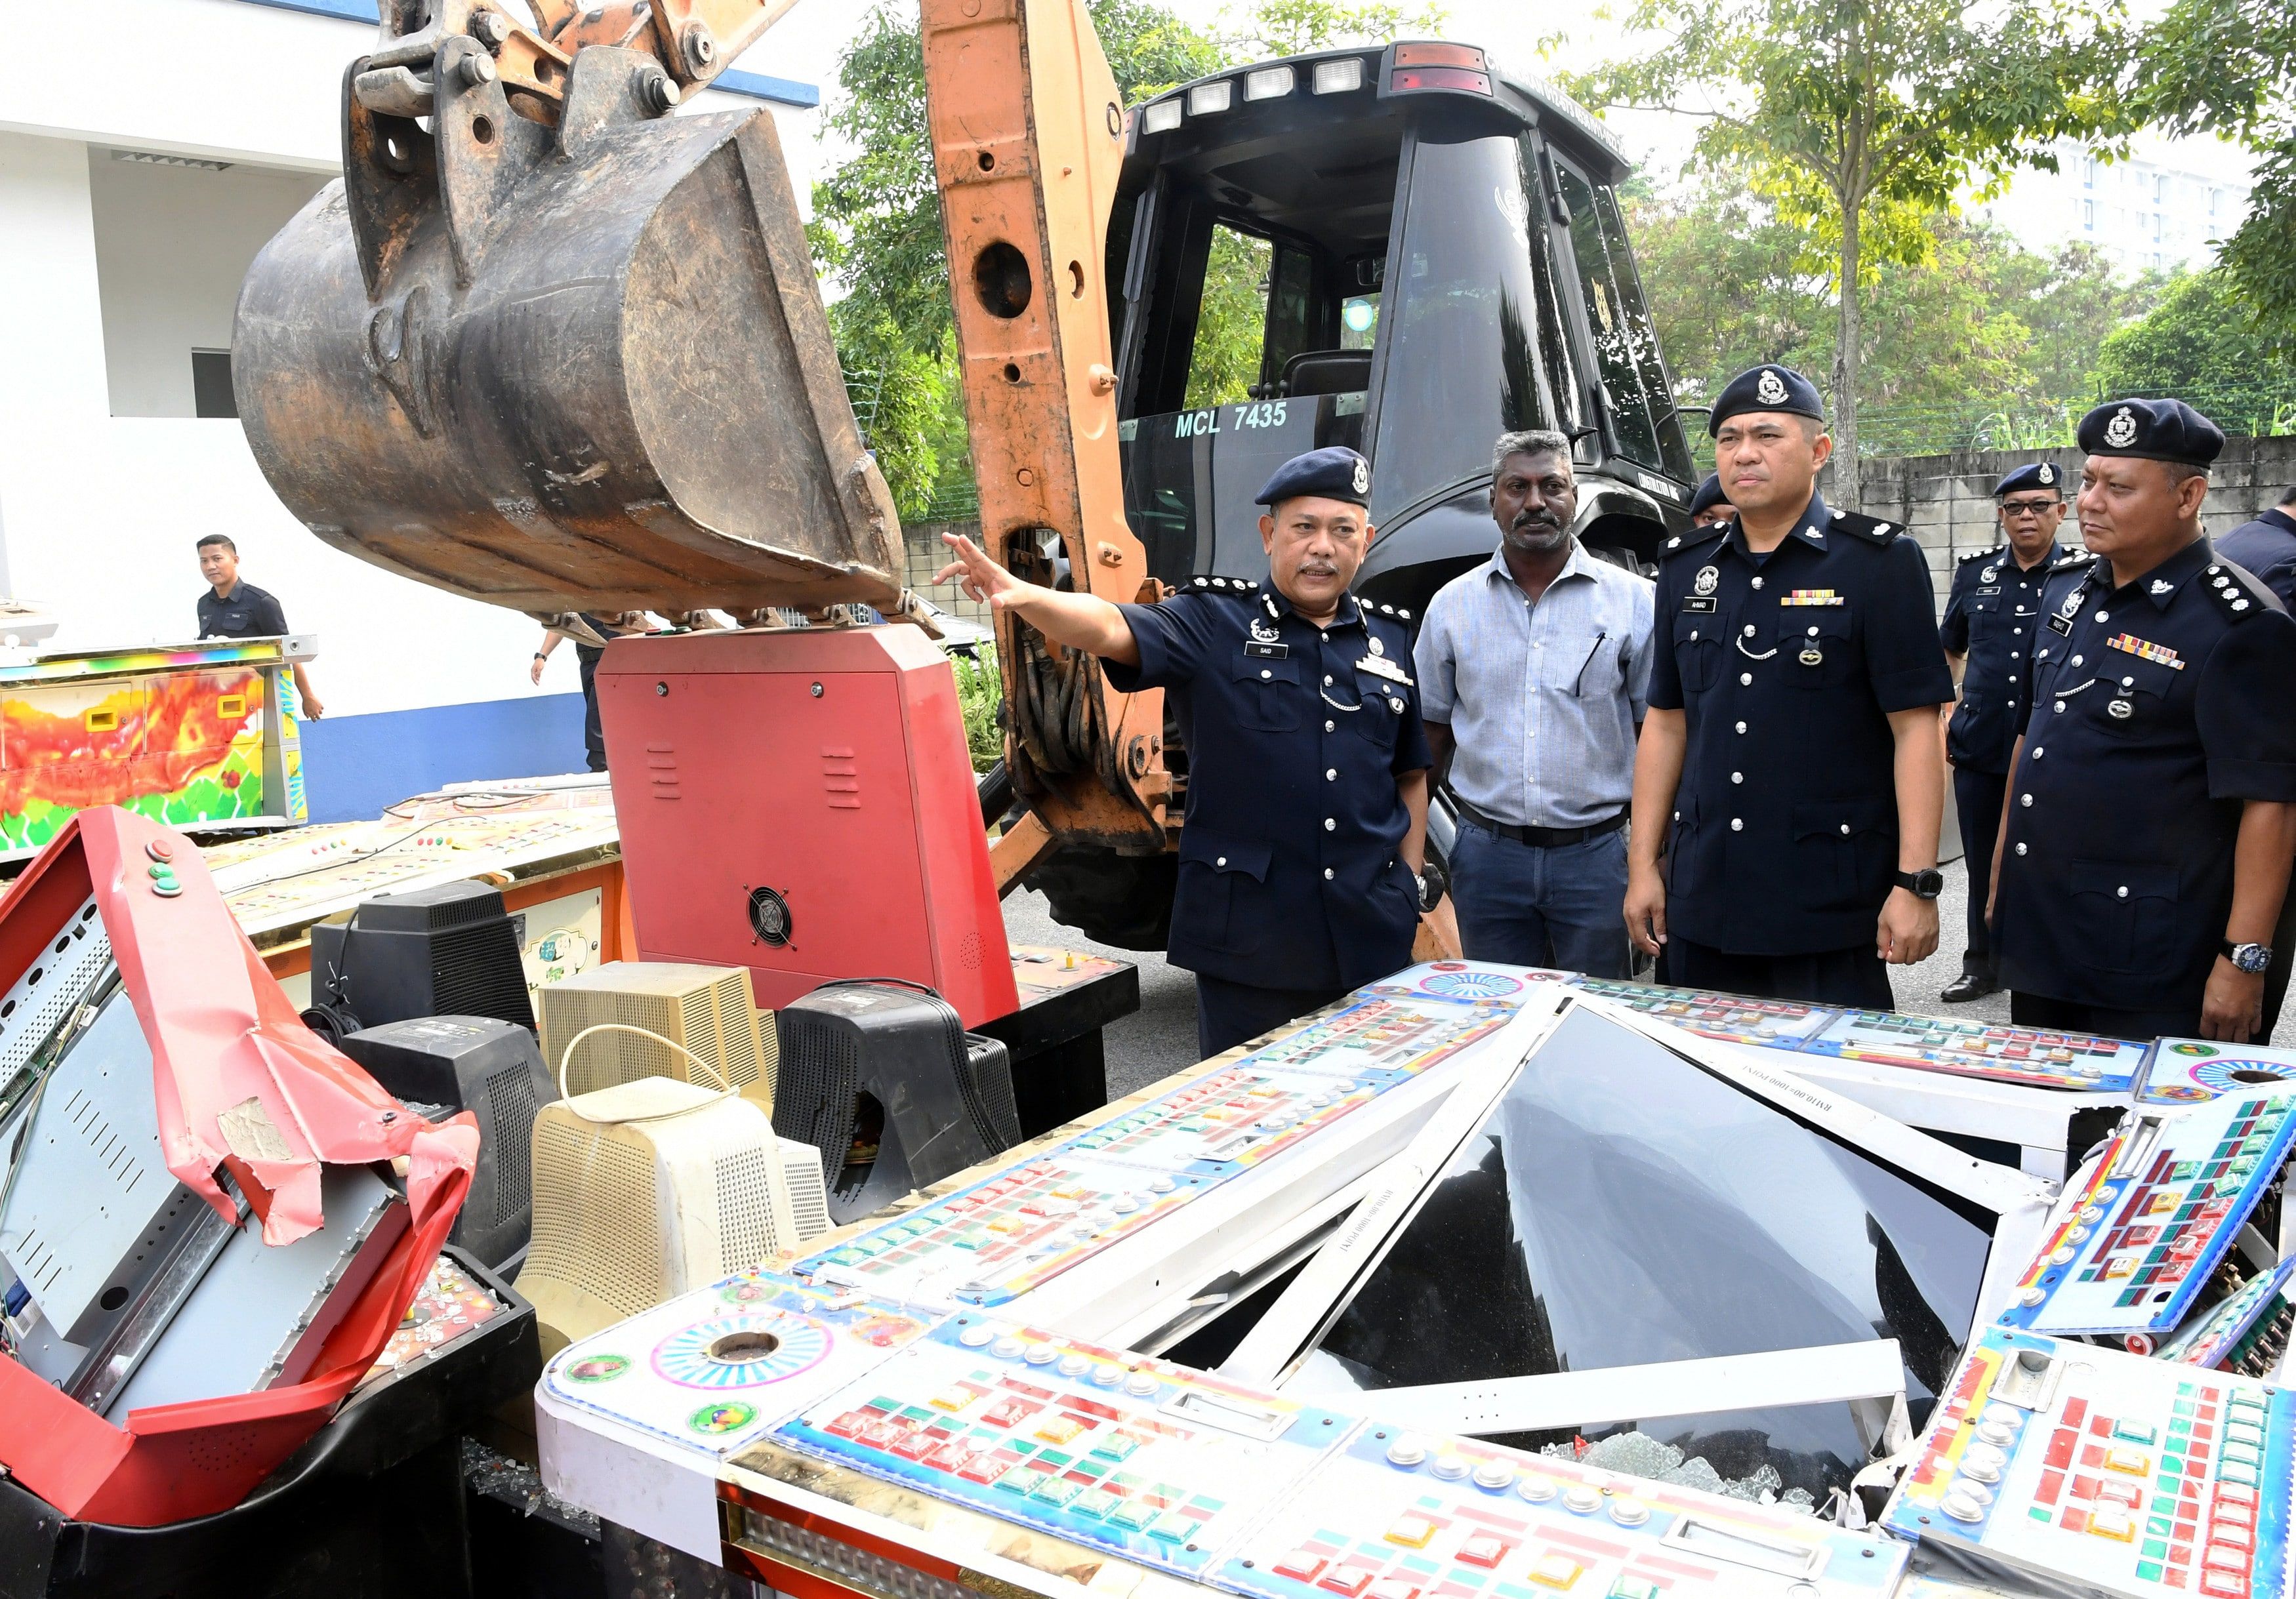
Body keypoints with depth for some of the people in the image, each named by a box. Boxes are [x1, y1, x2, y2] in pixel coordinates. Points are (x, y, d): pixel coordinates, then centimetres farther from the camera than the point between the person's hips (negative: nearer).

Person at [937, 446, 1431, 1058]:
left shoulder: (1391, 640, 9)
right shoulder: (1214, 622, -3)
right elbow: (1111, 628, -20)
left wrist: (1412, 882, 12)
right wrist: (1023, 595, -39)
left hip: (1373, 936, 4)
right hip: (1249, 933, -3)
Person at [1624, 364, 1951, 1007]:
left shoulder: (1879, 561, -4)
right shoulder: (1686, 566, 9)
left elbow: (1915, 728, -8)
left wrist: (1916, 883, -14)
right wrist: (1642, 864, 7)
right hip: (1700, 902, 4)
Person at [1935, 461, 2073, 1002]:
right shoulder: (1975, 572, 8)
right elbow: (1948, 649, 20)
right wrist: (1948, 710, 12)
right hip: (1979, 747, 3)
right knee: (1982, 862, 12)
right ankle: (1982, 966, 25)